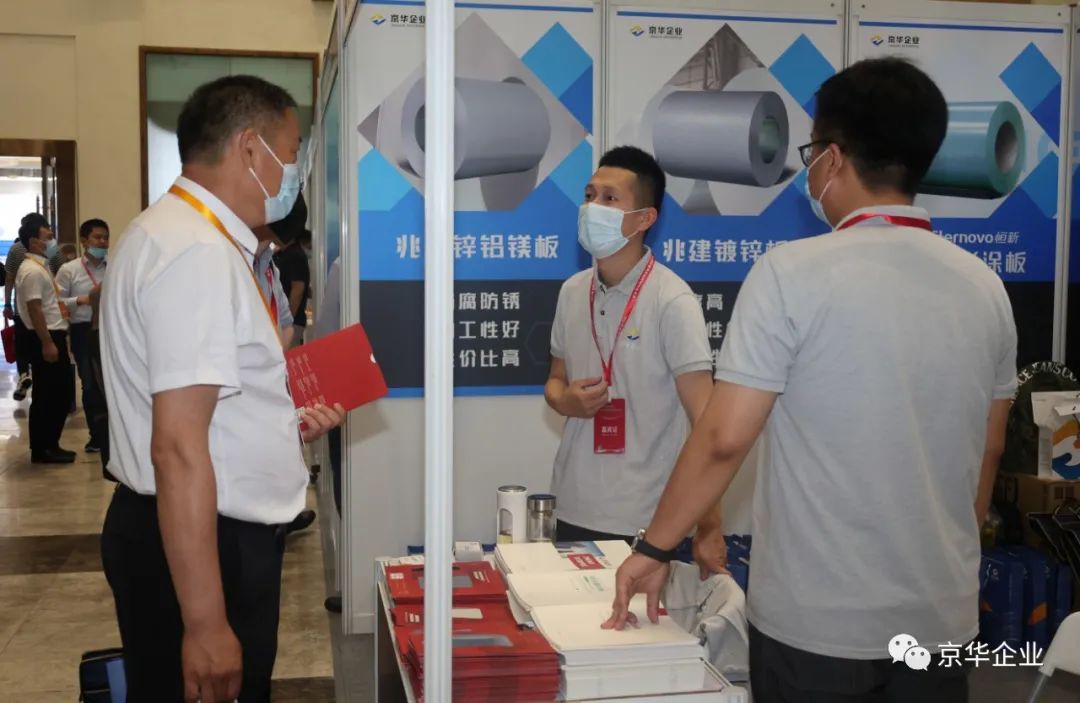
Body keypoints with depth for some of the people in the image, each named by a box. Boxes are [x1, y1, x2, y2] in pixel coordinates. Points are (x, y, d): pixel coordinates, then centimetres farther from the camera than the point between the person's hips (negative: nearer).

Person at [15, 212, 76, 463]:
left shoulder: (42, 267, 17)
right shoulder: (32, 271, -15)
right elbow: (35, 310, -20)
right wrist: (47, 343, -23)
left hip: (54, 335, 10)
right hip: (45, 339, -10)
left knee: (61, 392, 13)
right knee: (46, 396, -3)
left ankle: (49, 445, 20)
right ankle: (42, 449, 4)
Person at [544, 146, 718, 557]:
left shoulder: (672, 302, -13)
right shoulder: (572, 291, 4)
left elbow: (706, 421, -16)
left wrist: (708, 526, -22)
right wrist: (564, 400, -7)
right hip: (572, 510, 5)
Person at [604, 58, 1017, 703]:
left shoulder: (795, 272, -16)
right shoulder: (985, 286, 1)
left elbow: (723, 439, -16)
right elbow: (988, 454, 10)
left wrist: (654, 548, -3)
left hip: (818, 619, -5)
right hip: (944, 615, 5)